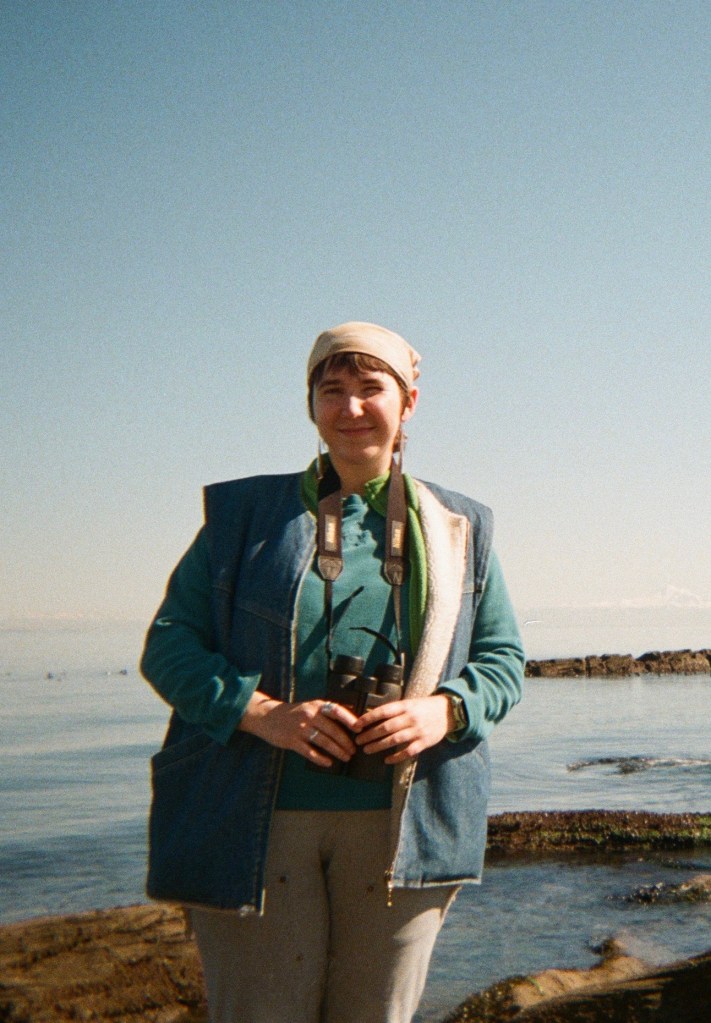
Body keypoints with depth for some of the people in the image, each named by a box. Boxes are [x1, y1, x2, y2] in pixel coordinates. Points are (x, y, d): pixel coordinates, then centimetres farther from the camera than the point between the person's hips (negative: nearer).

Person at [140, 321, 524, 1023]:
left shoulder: (458, 530, 12)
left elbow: (503, 660, 13)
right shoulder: (243, 515, 7)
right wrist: (261, 713, -16)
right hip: (257, 823, -1)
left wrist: (444, 710, -10)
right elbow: (168, 645, 2)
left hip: (401, 829, 2)